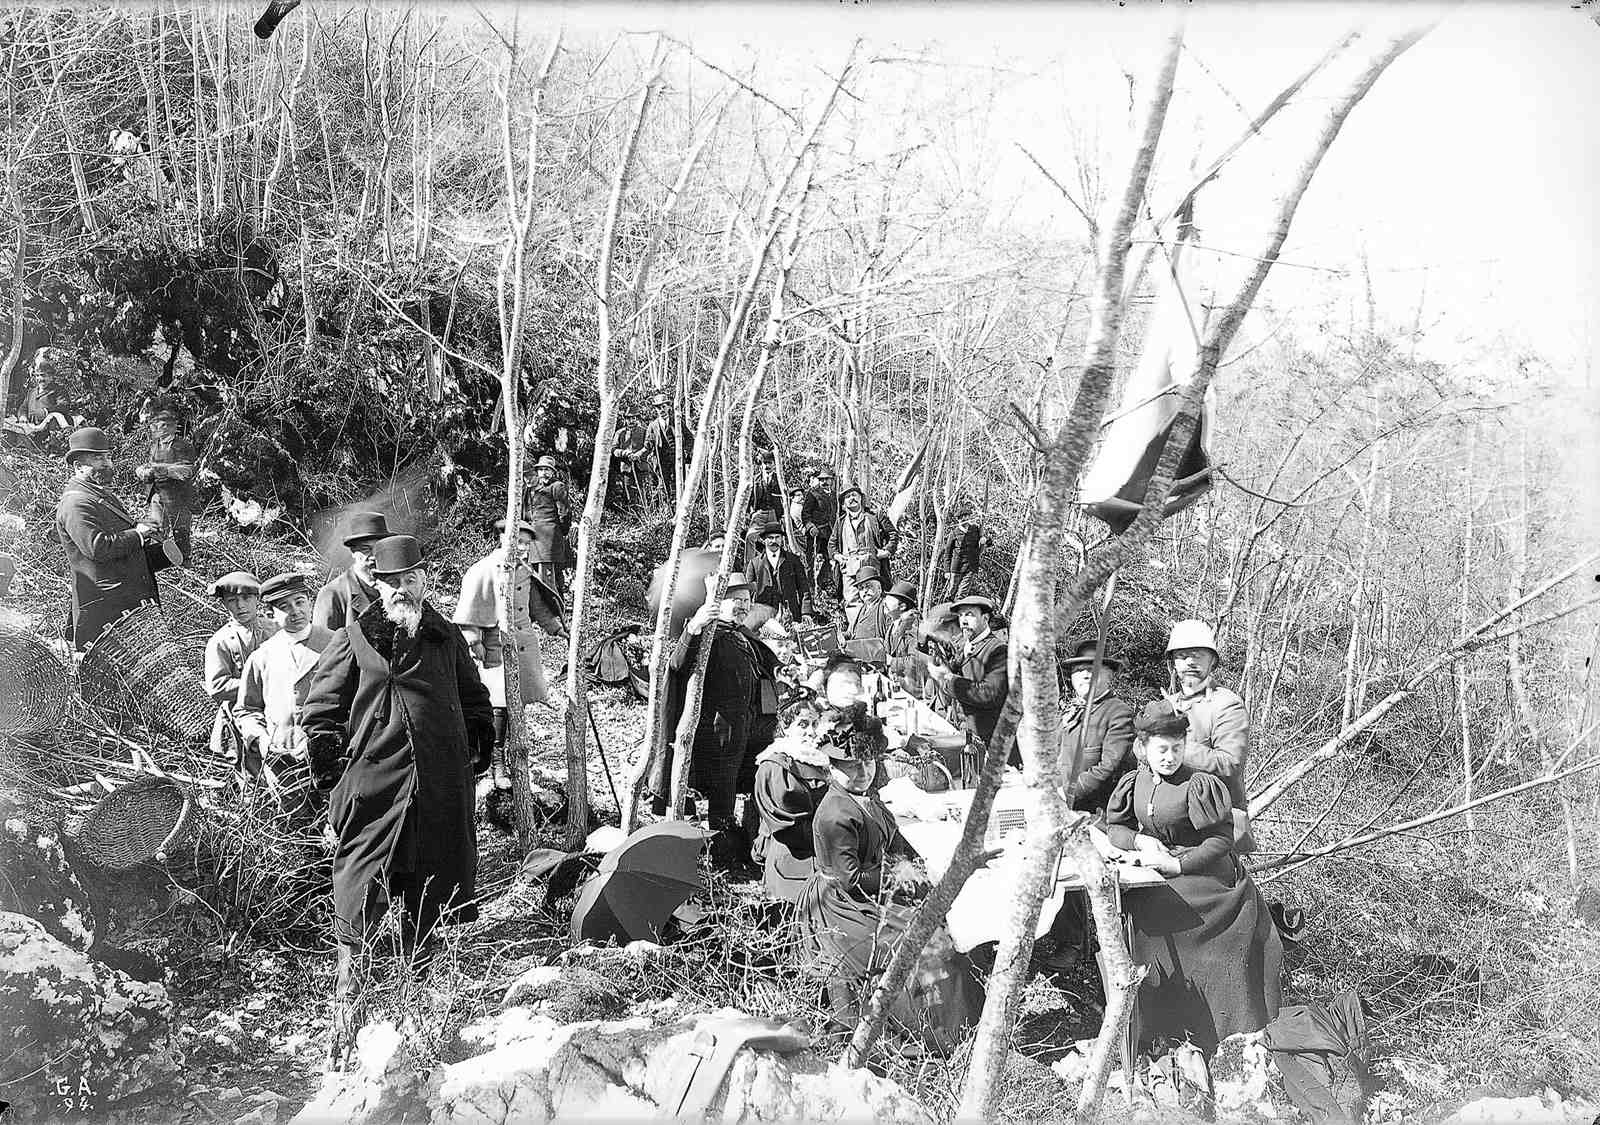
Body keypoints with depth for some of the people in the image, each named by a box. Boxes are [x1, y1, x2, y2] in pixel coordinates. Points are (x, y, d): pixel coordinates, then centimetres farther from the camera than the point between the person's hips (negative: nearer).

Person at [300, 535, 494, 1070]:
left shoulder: (447, 639, 14)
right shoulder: (353, 640, 3)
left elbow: (475, 701, 26)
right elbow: (320, 712, 4)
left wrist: (475, 749, 14)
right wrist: (338, 772, -1)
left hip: (441, 797, 4)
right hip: (373, 795, -4)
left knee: (430, 914, 11)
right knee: (359, 904, -6)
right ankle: (346, 1032, -1)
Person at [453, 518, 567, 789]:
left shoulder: (525, 571, 13)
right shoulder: (483, 570, -8)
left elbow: (537, 605, 25)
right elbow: (469, 612, -9)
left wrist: (557, 628, 21)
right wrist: (475, 643, -13)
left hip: (524, 644, 6)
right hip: (496, 647, -6)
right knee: (501, 705, -7)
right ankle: (497, 764, 3)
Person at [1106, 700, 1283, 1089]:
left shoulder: (1199, 785, -11)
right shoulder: (1133, 783, 5)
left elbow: (1221, 840, -12)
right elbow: (1113, 827, 11)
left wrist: (1177, 864, -18)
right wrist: (1140, 841, -9)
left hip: (1207, 878, -5)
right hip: (1157, 881, 5)